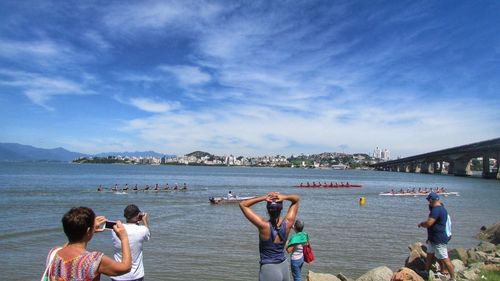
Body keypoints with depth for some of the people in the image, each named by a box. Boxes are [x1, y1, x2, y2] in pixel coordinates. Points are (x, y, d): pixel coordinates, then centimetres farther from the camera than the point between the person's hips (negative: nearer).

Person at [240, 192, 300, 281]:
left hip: (269, 269, -4)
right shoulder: (288, 223, -13)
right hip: (284, 267, 4)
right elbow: (297, 199, 1)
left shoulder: (264, 225, -24)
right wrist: (283, 197, -18)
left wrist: (263, 198, -25)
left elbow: (242, 204, -18)